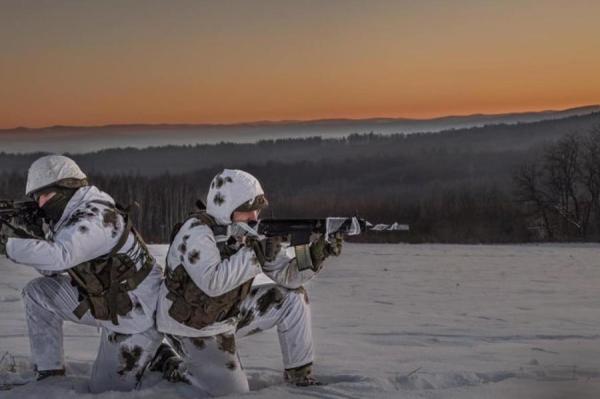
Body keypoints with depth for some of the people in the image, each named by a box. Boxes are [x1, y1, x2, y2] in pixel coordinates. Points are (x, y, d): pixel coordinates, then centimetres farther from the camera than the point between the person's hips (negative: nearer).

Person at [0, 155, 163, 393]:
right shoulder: (72, 216, 4)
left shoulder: (96, 218, -26)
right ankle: (49, 373, 11)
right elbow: (52, 270, 6)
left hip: (137, 315, -9)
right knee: (37, 292, 4)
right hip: (103, 306, 9)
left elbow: (59, 256, -43)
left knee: (105, 391, -2)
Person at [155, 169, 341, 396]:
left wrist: (314, 256, -23)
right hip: (193, 328, -7)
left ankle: (300, 375, 8)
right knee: (235, 393, -12)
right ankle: (174, 368, 11)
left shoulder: (251, 233, -4)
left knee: (292, 297, -3)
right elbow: (212, 283, -39)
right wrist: (255, 254, -35)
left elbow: (287, 275, -4)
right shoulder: (196, 232, -25)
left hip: (229, 315, 7)